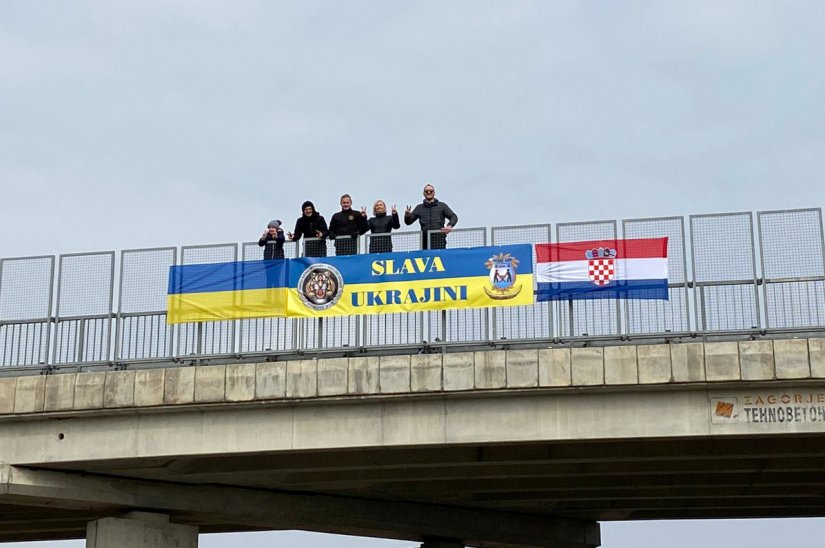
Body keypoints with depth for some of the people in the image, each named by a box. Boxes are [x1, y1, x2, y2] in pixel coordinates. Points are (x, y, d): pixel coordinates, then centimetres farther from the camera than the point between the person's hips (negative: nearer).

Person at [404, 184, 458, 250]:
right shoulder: (419, 208, 17)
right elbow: (408, 222, 16)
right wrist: (407, 216, -8)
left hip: (439, 240, -2)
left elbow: (454, 217, 7)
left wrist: (450, 225, -15)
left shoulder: (442, 206, 12)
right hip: (425, 241, 2)